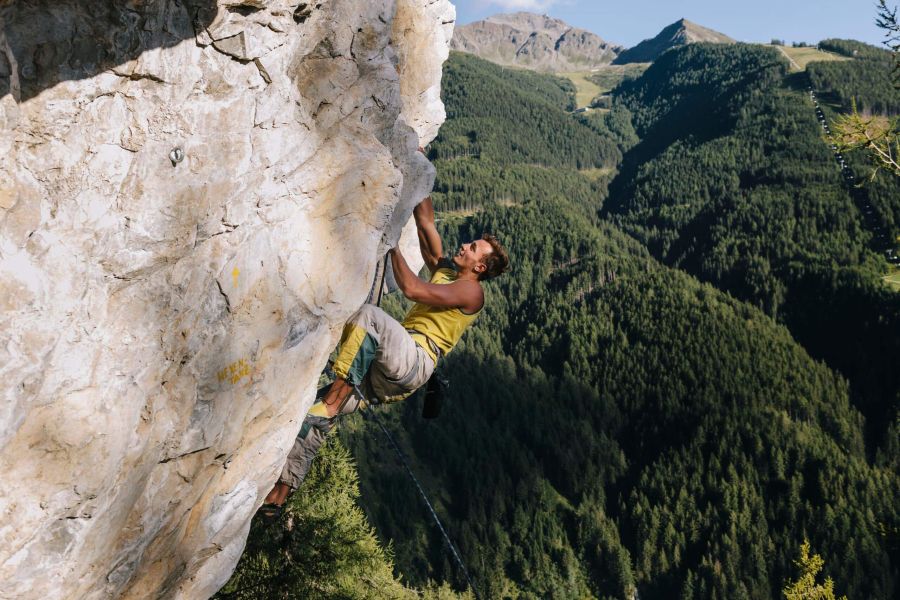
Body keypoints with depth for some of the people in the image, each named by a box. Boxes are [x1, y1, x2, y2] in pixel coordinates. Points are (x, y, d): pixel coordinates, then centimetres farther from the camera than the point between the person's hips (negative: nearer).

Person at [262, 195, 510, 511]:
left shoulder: (471, 290, 0)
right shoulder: (444, 269, 26)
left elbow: (413, 289, -14)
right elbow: (425, 222, 25)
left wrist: (393, 244, -7)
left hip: (415, 360, -8)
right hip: (382, 375, 8)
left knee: (368, 314, -33)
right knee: (312, 409, -5)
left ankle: (333, 402, -32)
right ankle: (278, 494, -4)